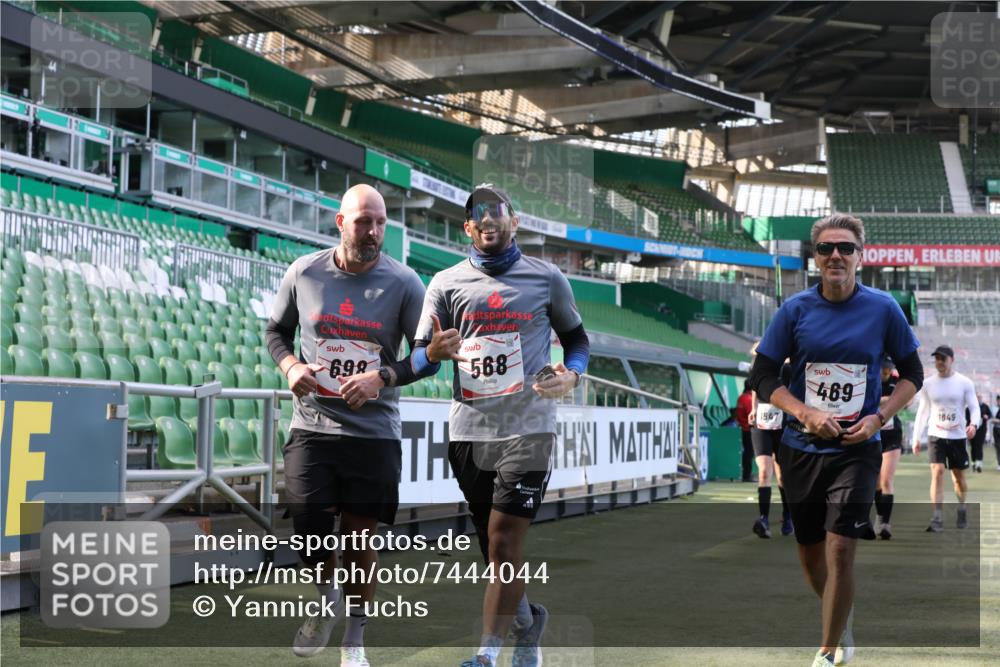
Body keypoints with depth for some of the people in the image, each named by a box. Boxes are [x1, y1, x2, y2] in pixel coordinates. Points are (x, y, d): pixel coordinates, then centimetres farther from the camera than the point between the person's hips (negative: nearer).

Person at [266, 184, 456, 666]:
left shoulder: (403, 283, -5)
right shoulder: (304, 273, 0)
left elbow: (429, 355, -1)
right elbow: (276, 330, 14)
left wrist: (382, 377, -17)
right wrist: (291, 366, -7)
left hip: (374, 431, -1)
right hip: (312, 424, 1)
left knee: (360, 536, 6)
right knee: (309, 528, -10)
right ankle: (328, 598, 24)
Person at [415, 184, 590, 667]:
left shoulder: (546, 278, 6)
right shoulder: (447, 283, 7)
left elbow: (577, 339, 15)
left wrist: (571, 375, -6)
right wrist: (434, 353, -23)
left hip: (526, 427, -3)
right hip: (469, 429, 3)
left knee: (504, 541, -10)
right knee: (493, 545, 11)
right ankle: (527, 622, 34)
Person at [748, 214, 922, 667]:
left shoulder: (883, 309, -4)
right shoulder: (795, 309, -3)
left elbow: (912, 373, 6)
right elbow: (762, 378, 1)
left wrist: (879, 418, -9)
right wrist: (806, 414, -14)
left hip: (856, 448, -2)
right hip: (801, 448, 2)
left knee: (840, 549, -14)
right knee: (809, 552, 12)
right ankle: (843, 624, 39)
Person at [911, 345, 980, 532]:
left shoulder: (964, 383, -3)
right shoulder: (928, 384, 2)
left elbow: (974, 407, -3)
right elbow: (923, 411, 8)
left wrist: (973, 423, -24)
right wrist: (916, 437, 5)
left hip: (958, 436, 0)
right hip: (936, 436, 0)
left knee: (959, 476, 11)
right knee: (937, 472, -15)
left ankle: (962, 509, 36)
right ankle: (937, 519, -17)